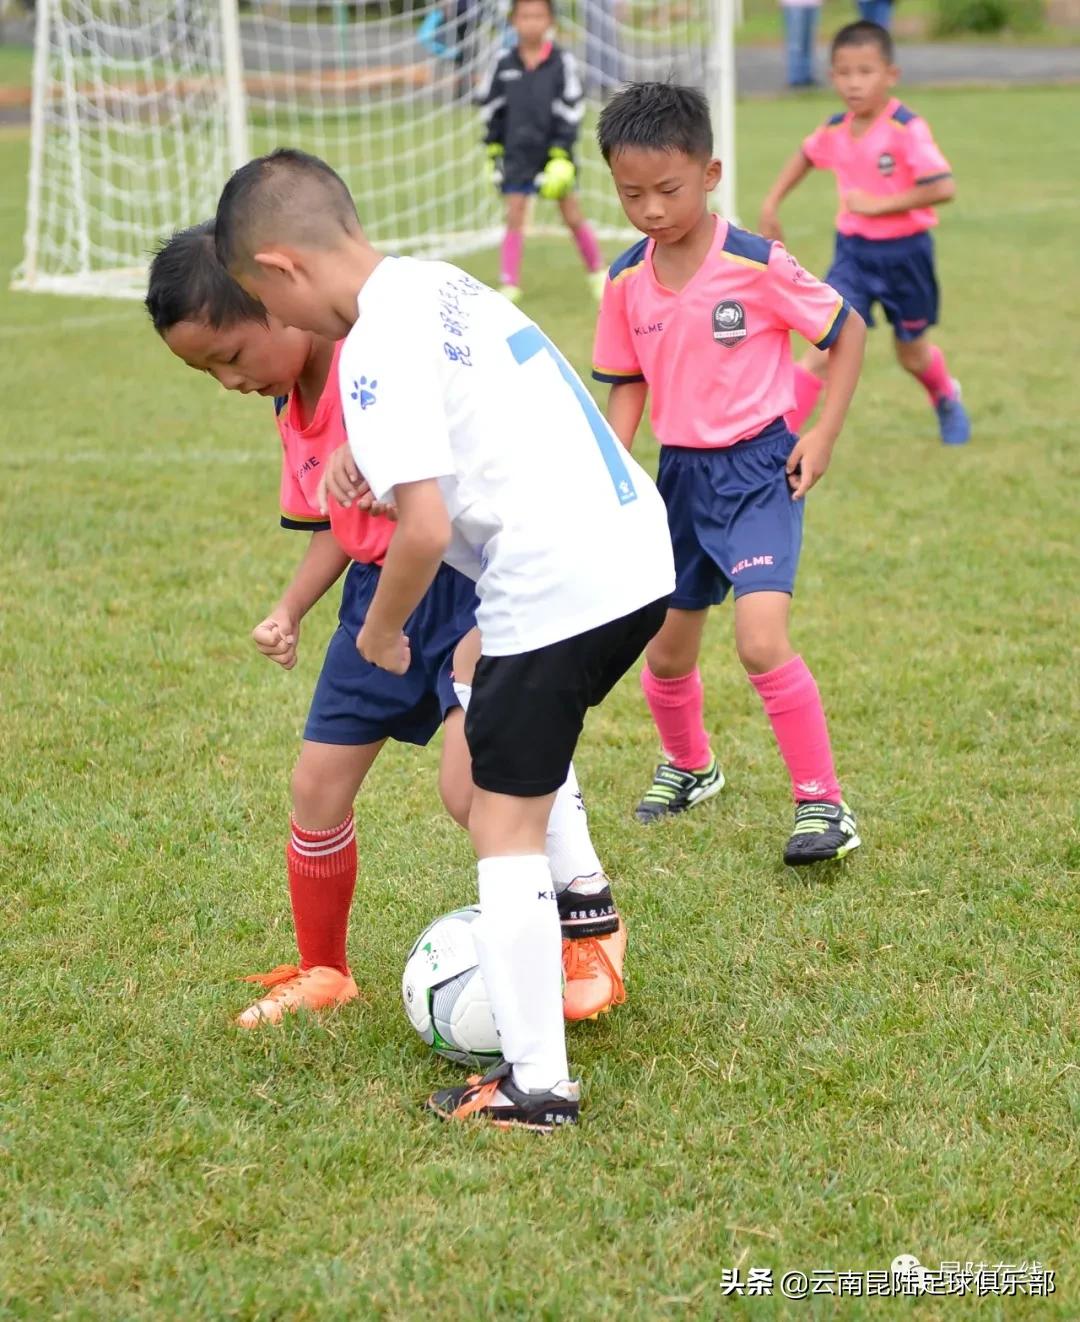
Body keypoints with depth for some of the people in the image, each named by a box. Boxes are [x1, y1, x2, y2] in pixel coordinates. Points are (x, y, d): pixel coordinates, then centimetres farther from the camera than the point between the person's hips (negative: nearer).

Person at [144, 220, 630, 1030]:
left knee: (469, 785, -23)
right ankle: (322, 972, 31)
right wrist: (290, 611, 2)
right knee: (317, 787, 9)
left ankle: (590, 916, 2)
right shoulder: (292, 409, 6)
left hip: (467, 576, -8)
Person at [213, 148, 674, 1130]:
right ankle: (582, 908, 34)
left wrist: (382, 627, -3)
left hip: (556, 585, -9)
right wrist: (378, 456, 15)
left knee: (503, 826, 0)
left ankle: (536, 1084, 3)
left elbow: (424, 527, -21)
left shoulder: (376, 348, -15)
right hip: (638, 549, 9)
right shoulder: (440, 282, 13)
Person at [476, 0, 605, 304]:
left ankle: (598, 274, 20)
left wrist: (561, 154, -12)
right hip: (517, 154, 1)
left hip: (554, 152, -1)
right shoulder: (504, 64, -2)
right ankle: (510, 286, 5)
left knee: (573, 215, 4)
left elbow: (571, 110, -7)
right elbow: (490, 107, 8)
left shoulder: (562, 62, -8)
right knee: (514, 218, -1)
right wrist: (493, 149, 8)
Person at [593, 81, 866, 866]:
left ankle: (824, 803, -7)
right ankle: (688, 766, 45)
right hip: (680, 474, 6)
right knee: (666, 654, 16)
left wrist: (824, 434, -10)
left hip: (758, 467, -6)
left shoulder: (757, 265, -17)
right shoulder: (628, 281, -2)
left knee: (762, 642, -21)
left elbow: (847, 330, -6)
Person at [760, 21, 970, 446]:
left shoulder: (907, 129, -20)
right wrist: (772, 203, 16)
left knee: (912, 353, 17)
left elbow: (943, 188, -28)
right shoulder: (834, 130, -3)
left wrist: (878, 204, -26)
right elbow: (806, 155, 21)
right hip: (853, 254, 3)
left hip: (903, 253, -3)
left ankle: (947, 400, 50)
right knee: (824, 349, -13)